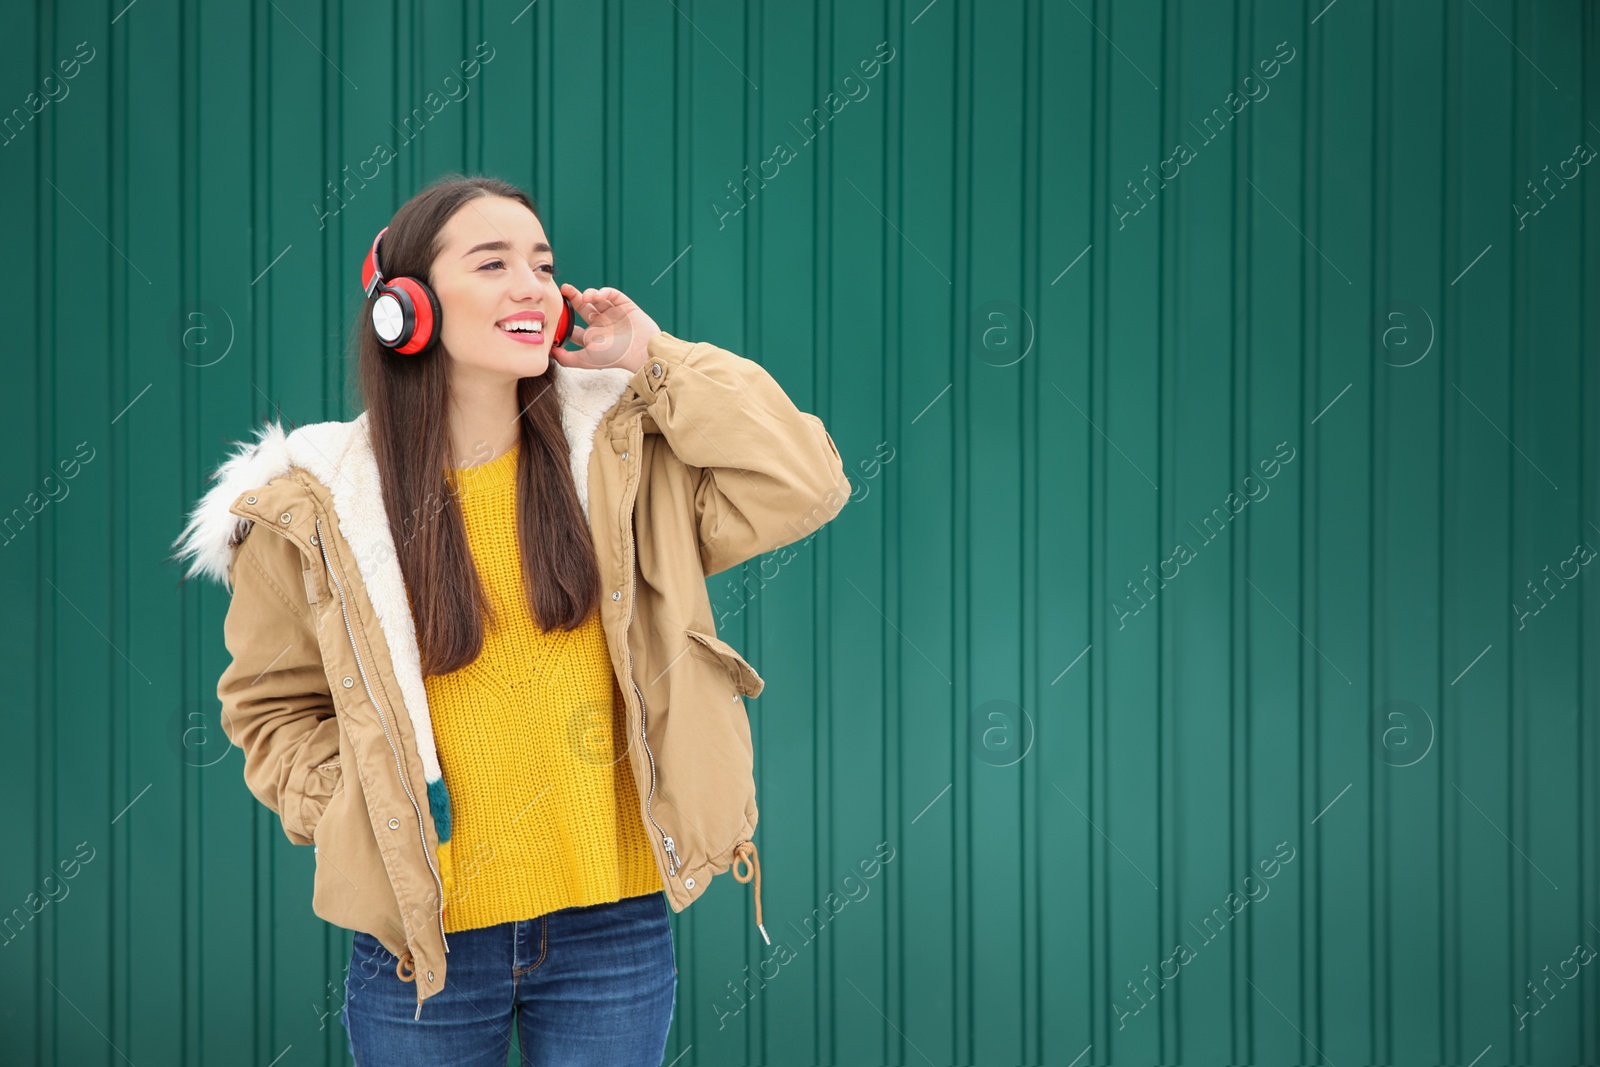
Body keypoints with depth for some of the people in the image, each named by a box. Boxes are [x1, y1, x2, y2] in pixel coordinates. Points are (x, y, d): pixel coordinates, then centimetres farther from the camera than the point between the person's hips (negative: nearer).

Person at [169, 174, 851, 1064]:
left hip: (615, 923, 1)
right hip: (421, 937, -1)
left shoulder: (620, 457, -1)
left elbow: (803, 487, -9)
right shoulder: (321, 507, -4)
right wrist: (352, 816, -7)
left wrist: (655, 361, -8)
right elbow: (274, 704, 8)